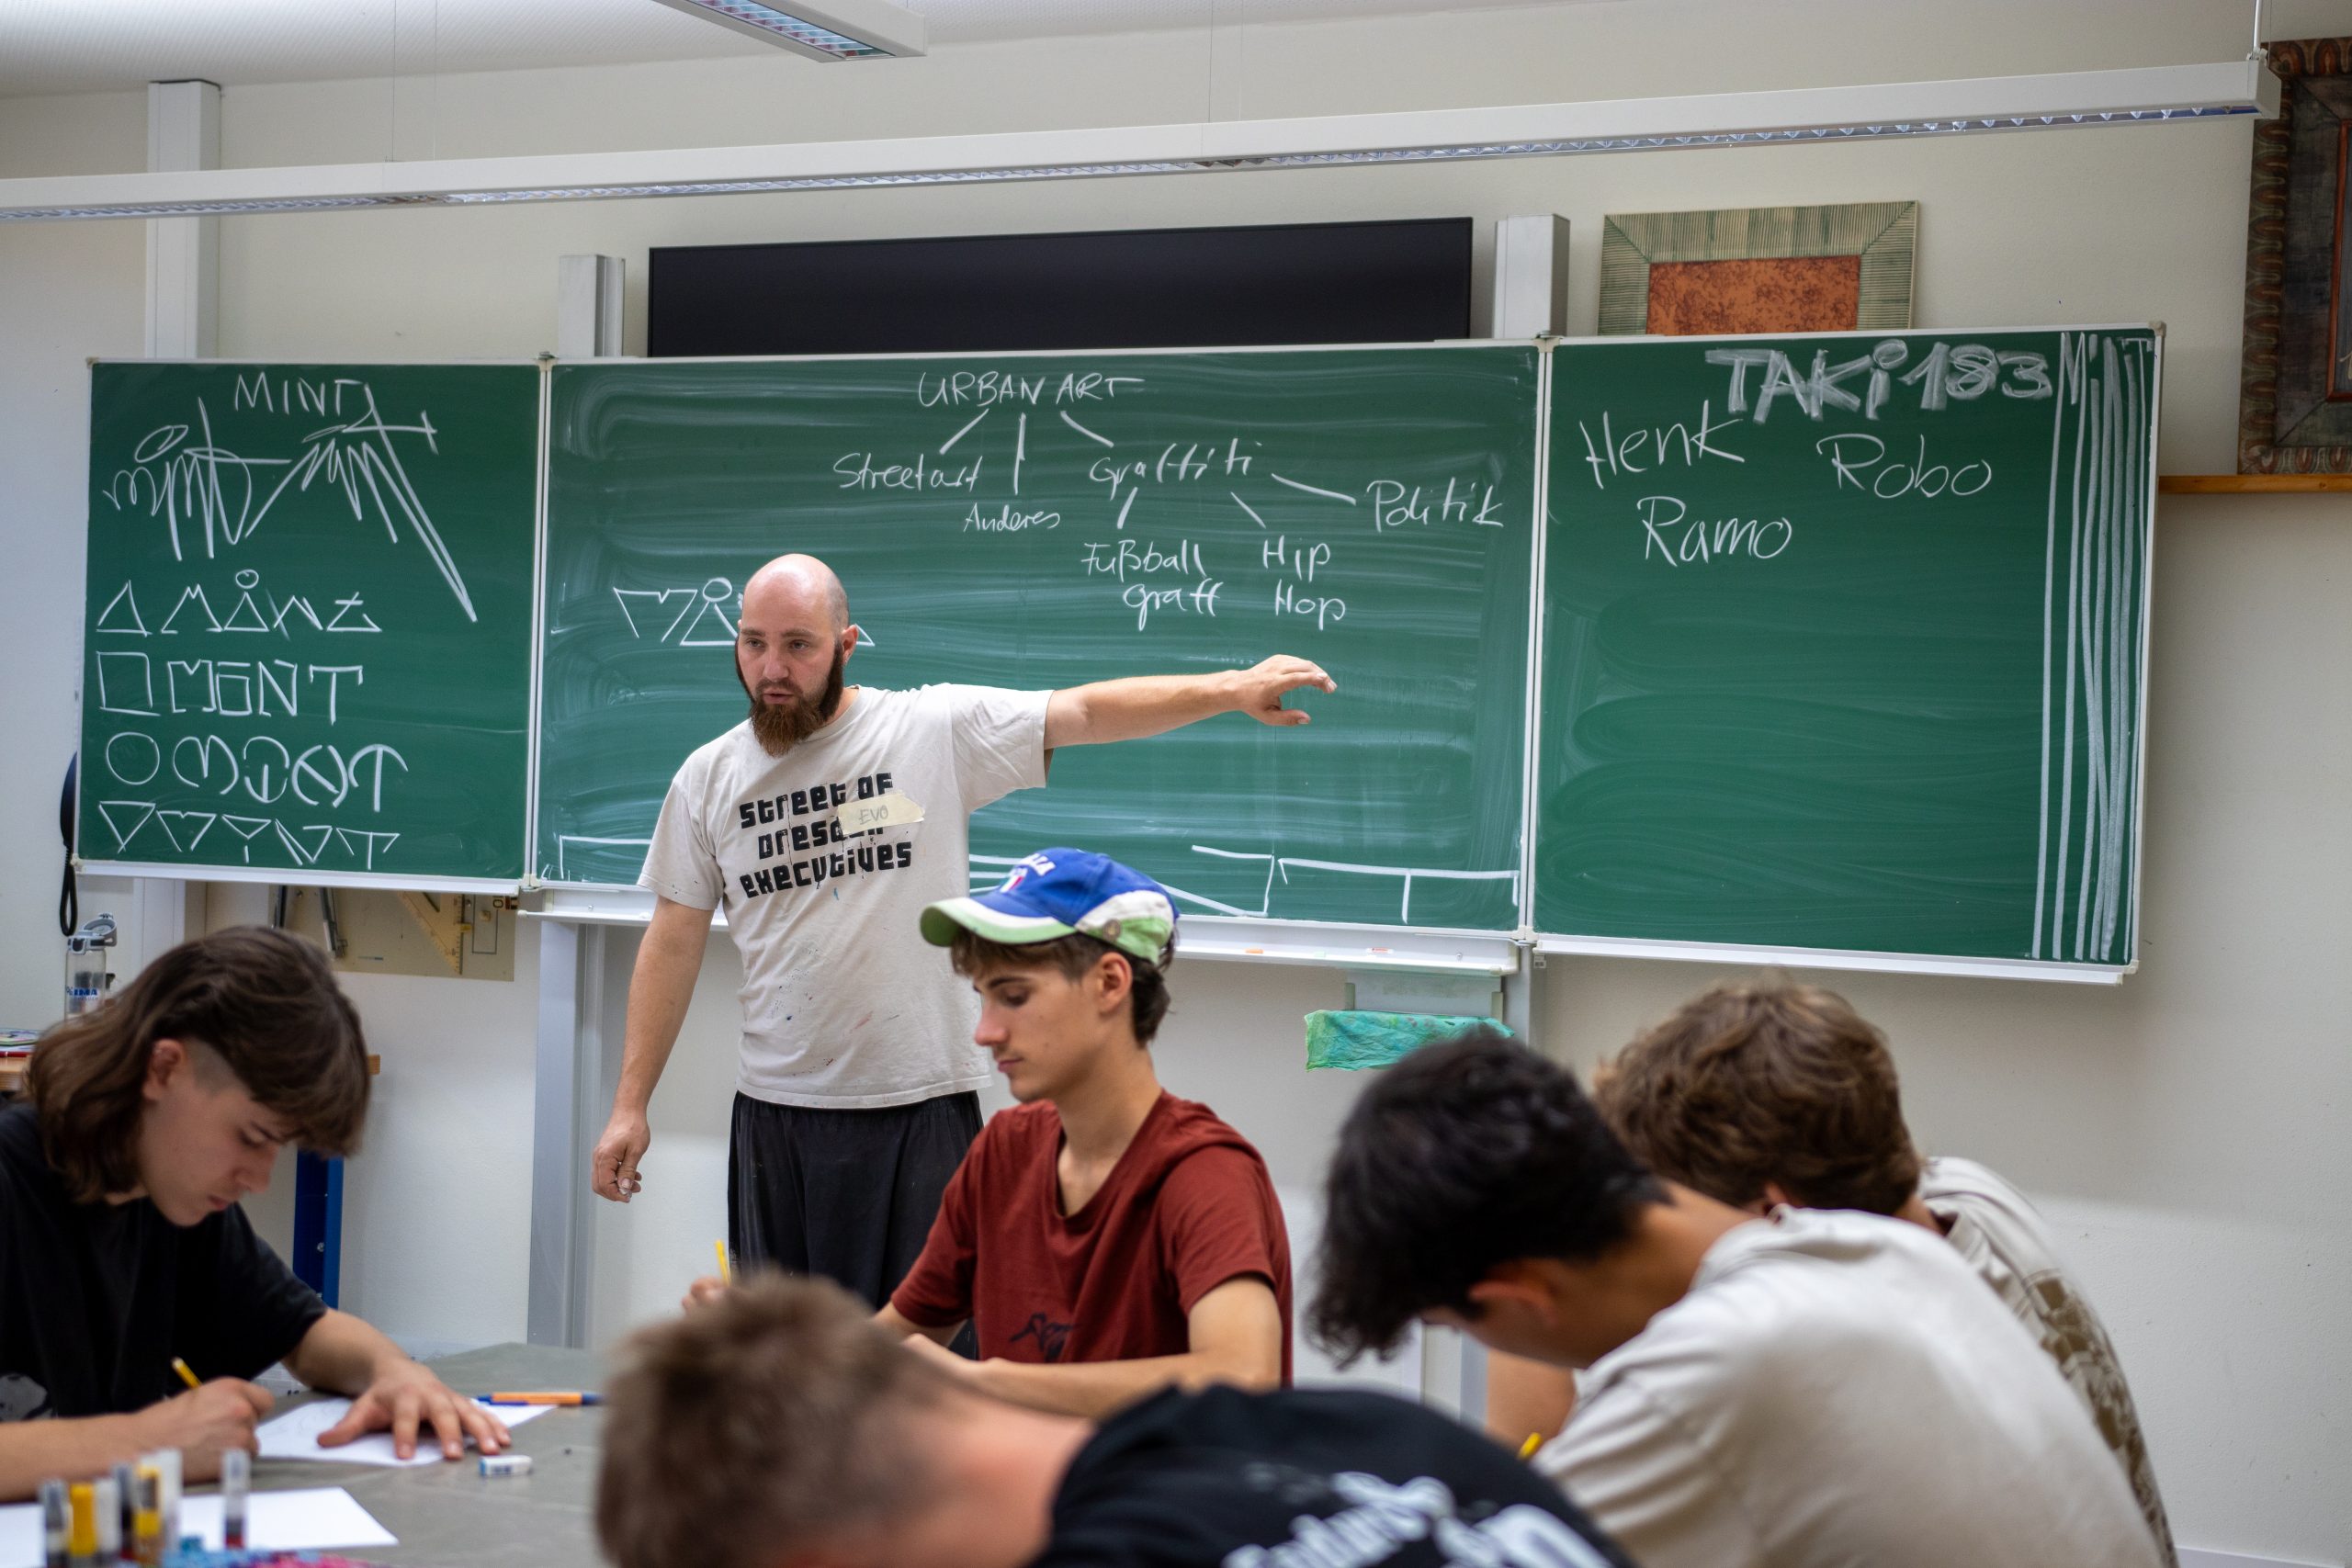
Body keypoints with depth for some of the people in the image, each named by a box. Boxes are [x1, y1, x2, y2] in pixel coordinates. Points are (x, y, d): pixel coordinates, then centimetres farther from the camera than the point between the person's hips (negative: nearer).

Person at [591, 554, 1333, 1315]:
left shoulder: (936, 730, -2)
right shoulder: (708, 779, 6)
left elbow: (1083, 713, -6)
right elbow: (673, 943, 9)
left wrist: (1232, 688, -18)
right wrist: (630, 1105, 7)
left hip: (923, 1107, -3)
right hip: (776, 1110, 3)